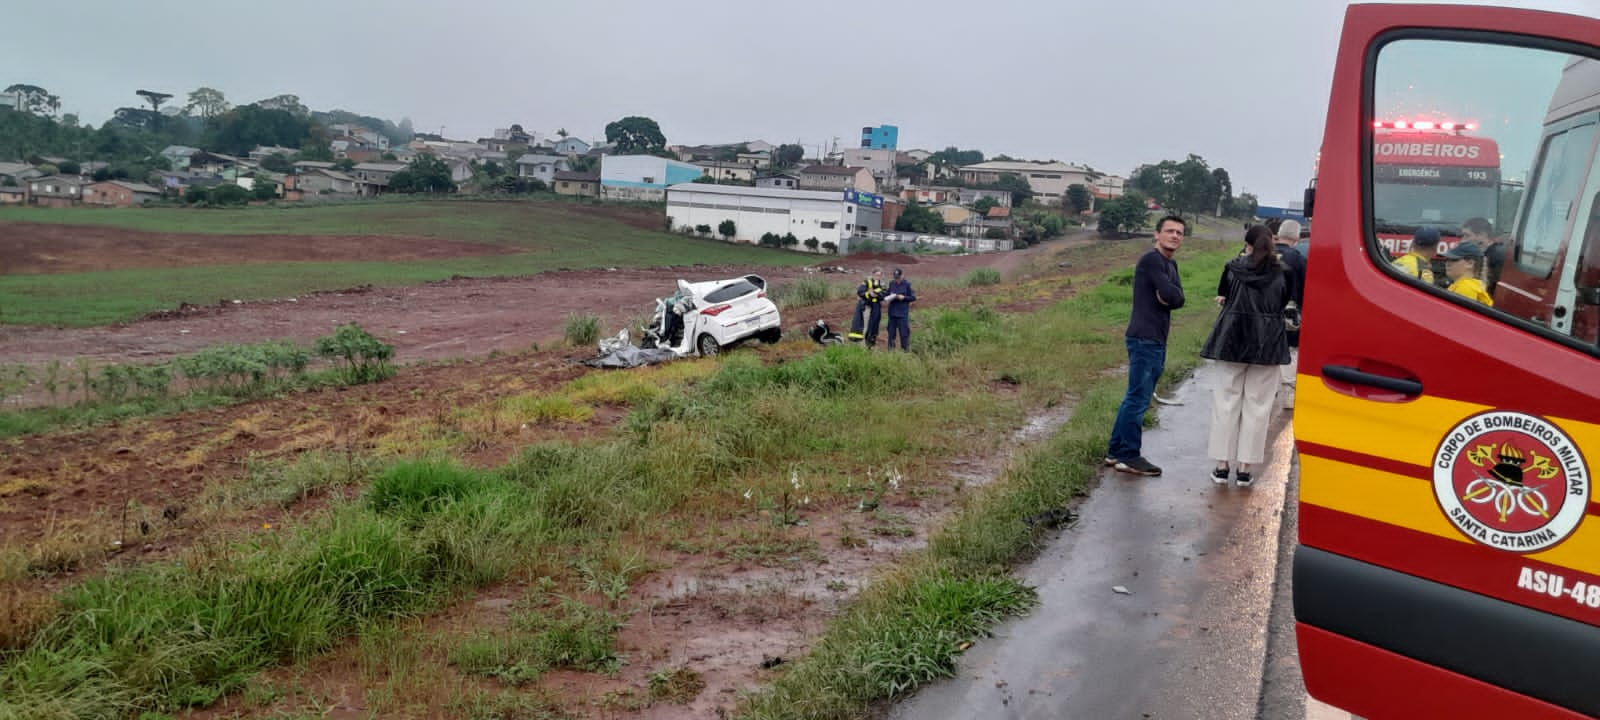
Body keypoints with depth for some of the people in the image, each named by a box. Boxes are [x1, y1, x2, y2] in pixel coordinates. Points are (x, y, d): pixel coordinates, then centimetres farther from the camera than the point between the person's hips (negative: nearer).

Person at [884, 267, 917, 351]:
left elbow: (913, 297, -2)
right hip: (892, 312, 4)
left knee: (904, 332, -3)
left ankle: (905, 349, 5)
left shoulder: (907, 284, -5)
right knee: (891, 331, 10)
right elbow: (888, 294, 18)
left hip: (903, 313, -4)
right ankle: (890, 348, 20)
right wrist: (890, 296, -4)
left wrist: (904, 297, -16)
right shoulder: (891, 283, 7)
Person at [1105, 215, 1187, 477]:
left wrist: (1168, 297, -12)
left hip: (1156, 340, 10)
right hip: (1144, 338, -10)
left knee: (1135, 398, 13)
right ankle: (1129, 457, -2)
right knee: (1138, 399, -7)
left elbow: (1179, 298, 7)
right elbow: (1170, 295, -20)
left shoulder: (1171, 265, 19)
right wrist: (1170, 296, 0)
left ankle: (1116, 451, 20)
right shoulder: (1151, 260, -11)